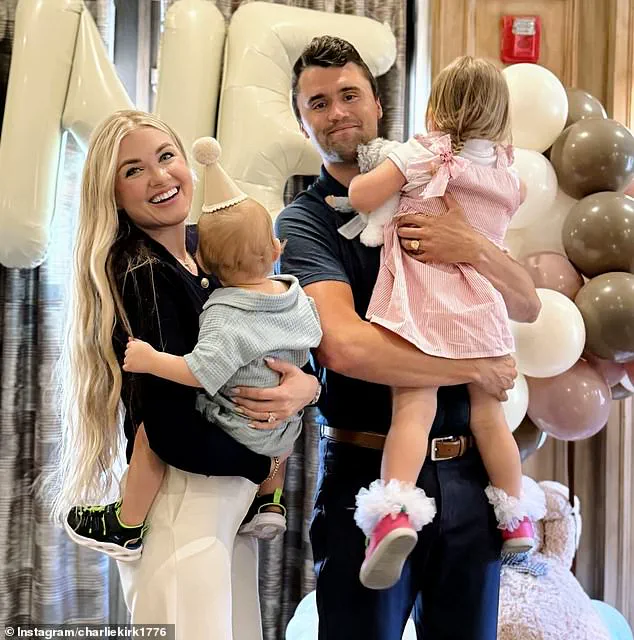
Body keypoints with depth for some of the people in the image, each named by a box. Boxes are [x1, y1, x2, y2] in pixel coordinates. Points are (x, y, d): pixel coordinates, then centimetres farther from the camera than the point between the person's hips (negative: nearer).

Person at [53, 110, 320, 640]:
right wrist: (266, 463, -8)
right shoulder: (140, 278, -18)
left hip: (234, 494, 8)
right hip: (180, 504, -8)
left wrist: (306, 386, -15)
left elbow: (281, 353, 7)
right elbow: (174, 432, -23)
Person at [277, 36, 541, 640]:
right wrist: (476, 368, -11)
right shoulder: (304, 221, -4)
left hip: (466, 471, 4)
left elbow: (528, 306, 7)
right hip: (369, 472, -4)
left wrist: (475, 249, -13)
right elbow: (345, 346, -19)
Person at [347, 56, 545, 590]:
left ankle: (397, 514, -32)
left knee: (414, 407, -12)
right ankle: (516, 520, 27)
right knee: (489, 413, 15)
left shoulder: (424, 151, -5)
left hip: (420, 303, -4)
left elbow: (362, 198, -11)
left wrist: (369, 174, 9)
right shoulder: (508, 171, 10)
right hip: (480, 308, 5)